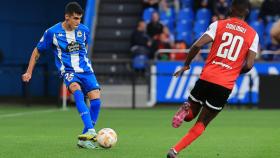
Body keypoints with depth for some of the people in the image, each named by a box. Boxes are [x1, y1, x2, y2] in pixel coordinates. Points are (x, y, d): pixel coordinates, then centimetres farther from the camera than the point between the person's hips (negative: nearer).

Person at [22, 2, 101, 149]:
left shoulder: (84, 30, 3)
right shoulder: (52, 32, -7)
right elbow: (37, 51, 6)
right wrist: (29, 72, 5)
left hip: (86, 70, 4)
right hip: (68, 71, -4)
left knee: (96, 100, -15)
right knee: (77, 92, -34)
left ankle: (85, 138, 1)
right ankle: (91, 131, -42)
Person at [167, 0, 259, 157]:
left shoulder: (218, 25, 4)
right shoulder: (253, 34, 4)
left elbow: (198, 45, -7)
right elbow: (249, 65, -2)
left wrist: (186, 65, 7)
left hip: (207, 78, 0)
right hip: (226, 86, 0)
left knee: (190, 115, 23)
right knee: (201, 124, 11)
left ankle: (187, 109, -14)